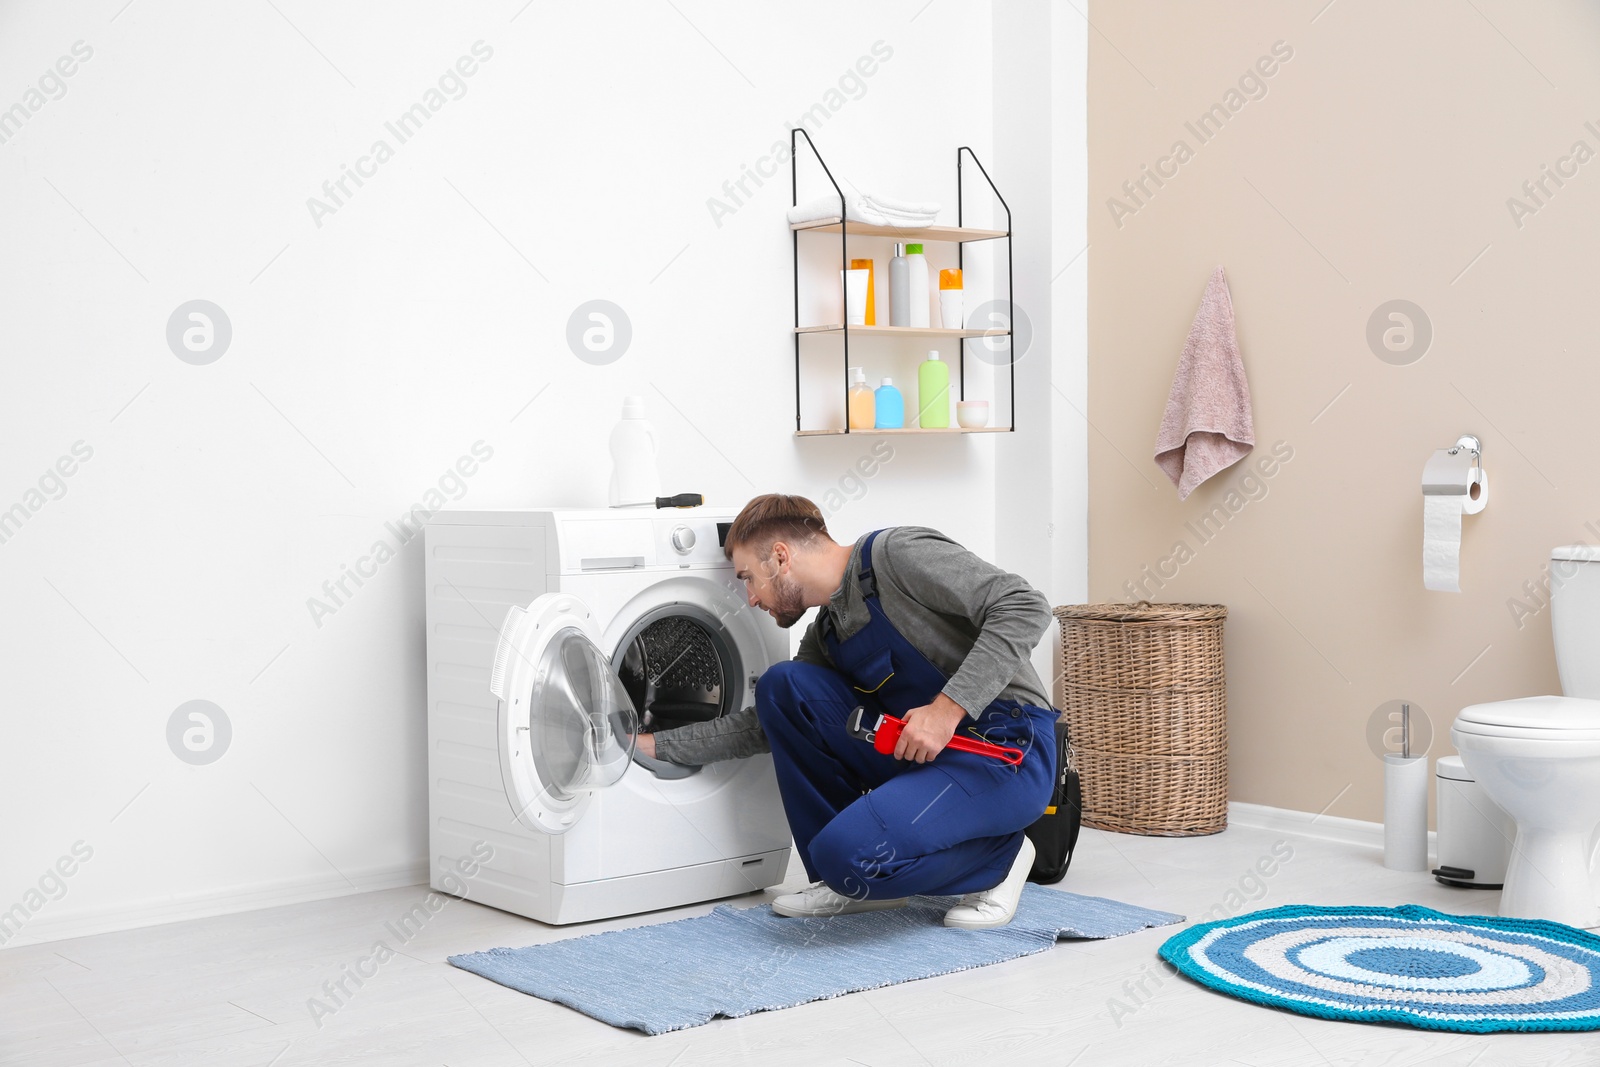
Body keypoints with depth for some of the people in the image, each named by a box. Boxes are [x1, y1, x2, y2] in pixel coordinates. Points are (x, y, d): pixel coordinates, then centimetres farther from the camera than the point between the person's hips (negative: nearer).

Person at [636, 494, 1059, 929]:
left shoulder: (896, 552, -11)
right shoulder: (825, 636, 15)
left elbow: (1024, 606, -19)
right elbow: (763, 726, 22)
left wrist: (948, 707, -24)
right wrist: (653, 744, 18)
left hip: (1006, 751, -8)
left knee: (849, 851, -27)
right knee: (782, 685, -3)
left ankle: (997, 856, 1)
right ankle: (859, 882, 3)